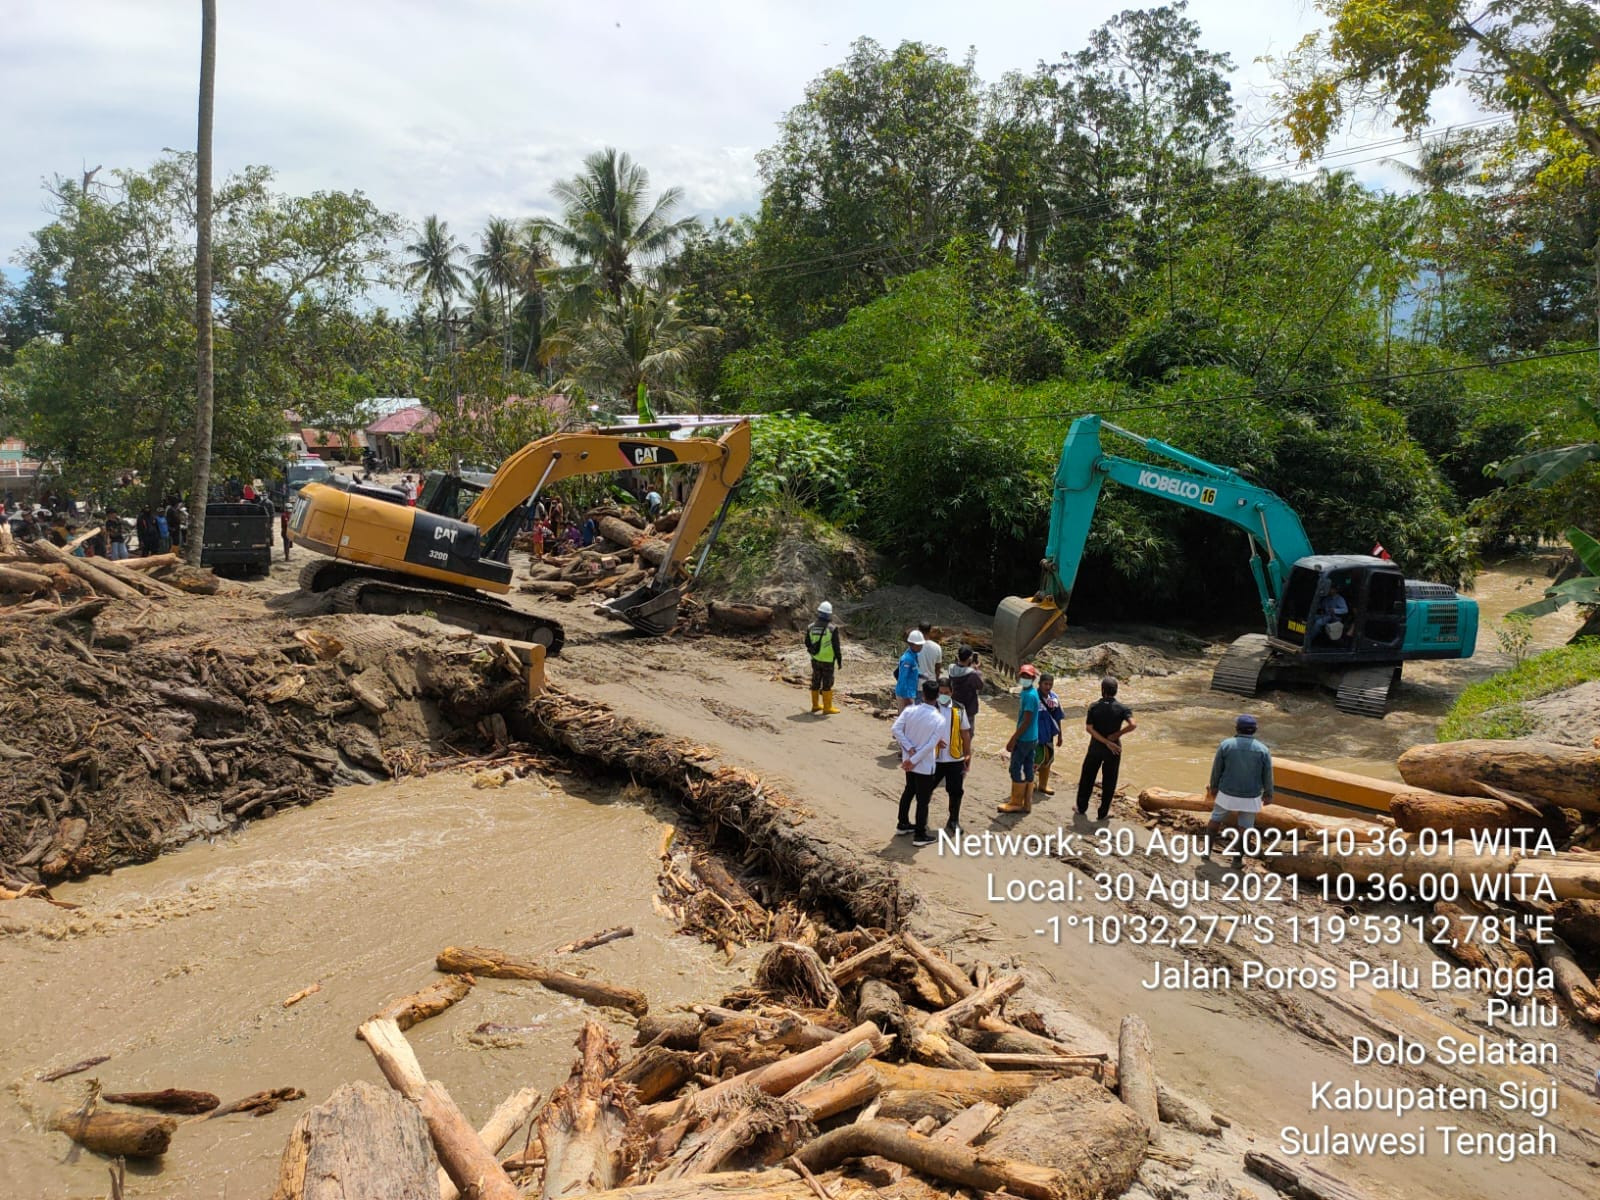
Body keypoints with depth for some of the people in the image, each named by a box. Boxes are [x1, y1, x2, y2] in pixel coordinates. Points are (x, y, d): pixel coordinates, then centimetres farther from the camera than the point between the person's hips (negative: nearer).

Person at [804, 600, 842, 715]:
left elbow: (807, 644, 7)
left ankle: (815, 705, 26)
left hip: (815, 659, 5)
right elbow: (836, 646, -12)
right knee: (827, 683, 3)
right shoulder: (832, 628, -16)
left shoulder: (811, 627, -3)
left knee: (815, 682, 15)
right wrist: (839, 660, -2)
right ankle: (827, 708, 7)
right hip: (828, 661, -5)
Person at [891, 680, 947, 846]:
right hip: (925, 765, -5)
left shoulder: (910, 710, -8)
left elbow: (896, 729, -15)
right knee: (923, 799, 5)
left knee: (909, 791, 25)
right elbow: (930, 745, -22)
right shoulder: (939, 720, -17)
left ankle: (903, 824, 36)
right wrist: (914, 760, -17)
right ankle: (920, 835, 11)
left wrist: (910, 749, -12)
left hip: (908, 760, 5)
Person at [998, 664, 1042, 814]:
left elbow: (1026, 721, -21)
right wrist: (1015, 736, 20)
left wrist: (1013, 739, -19)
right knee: (1028, 770, 12)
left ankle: (1016, 803, 7)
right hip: (1031, 738, 9)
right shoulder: (1026, 692, 10)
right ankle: (1026, 804, 17)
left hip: (1024, 739, -9)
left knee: (1016, 769, -1)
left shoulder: (1029, 695, -19)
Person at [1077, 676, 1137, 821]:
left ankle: (1082, 807, 28)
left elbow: (1089, 728, -14)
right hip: (1113, 750, -1)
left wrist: (1106, 742, -15)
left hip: (1095, 748, 1)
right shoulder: (1122, 708, -9)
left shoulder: (1094, 707, -6)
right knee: (1109, 782, 10)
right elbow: (1132, 725, -25)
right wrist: (1117, 735, -12)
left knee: (1087, 778, 17)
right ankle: (1103, 813, 16)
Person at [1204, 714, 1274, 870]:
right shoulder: (1263, 749, -10)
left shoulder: (1226, 745, -12)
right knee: (1245, 827, 13)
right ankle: (1238, 860, 18)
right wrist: (1268, 794, 12)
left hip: (1227, 793, 0)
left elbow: (1216, 769, -3)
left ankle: (1207, 850, 27)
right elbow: (1267, 775, -3)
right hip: (1251, 797, 0)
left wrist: (1213, 787, 12)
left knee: (1215, 820, 19)